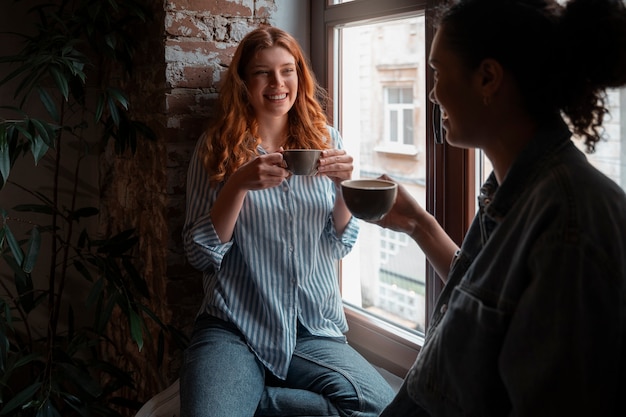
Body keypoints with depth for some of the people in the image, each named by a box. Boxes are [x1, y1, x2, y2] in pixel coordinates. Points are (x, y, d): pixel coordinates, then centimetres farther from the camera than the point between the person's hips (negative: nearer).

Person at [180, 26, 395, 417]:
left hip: (316, 332, 4)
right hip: (233, 330, -4)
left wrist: (344, 184, -11)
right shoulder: (218, 148, 1)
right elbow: (201, 253, -5)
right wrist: (240, 184, -19)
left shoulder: (326, 140, 7)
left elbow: (340, 246, 8)